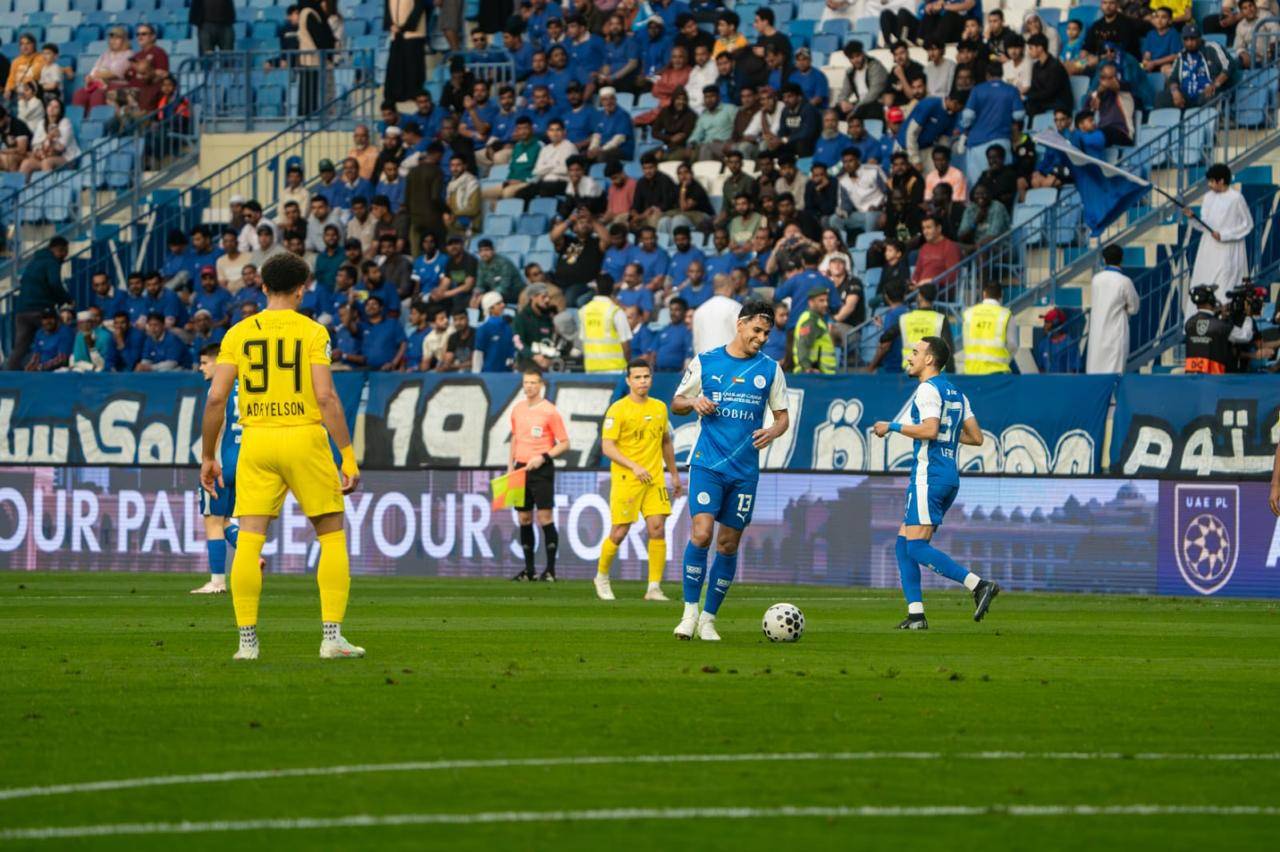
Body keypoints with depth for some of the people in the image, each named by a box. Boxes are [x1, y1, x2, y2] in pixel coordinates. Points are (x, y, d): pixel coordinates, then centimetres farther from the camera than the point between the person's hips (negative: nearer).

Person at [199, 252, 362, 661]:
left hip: (256, 442, 2)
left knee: (249, 540, 1)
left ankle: (247, 640, -3)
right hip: (305, 440, -2)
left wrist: (208, 456, 10)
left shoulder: (238, 333, 6)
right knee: (332, 536, 9)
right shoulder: (312, 331, -2)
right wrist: (348, 457, -8)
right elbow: (326, 396, -10)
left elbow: (216, 398, 1)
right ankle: (332, 636, 3)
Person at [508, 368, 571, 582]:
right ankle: (528, 570, 13)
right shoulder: (517, 409, 11)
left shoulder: (549, 411, -7)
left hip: (541, 469, -6)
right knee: (524, 518, 6)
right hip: (521, 468, 6)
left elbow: (564, 444, -5)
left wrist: (543, 457, -17)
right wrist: (510, 466, 15)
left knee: (545, 518, -8)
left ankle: (550, 570, -2)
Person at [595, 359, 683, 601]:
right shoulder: (618, 410, -7)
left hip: (655, 479, 4)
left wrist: (674, 474, 22)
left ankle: (654, 588, -3)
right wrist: (634, 466, -21)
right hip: (625, 480, -4)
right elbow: (607, 446, -12)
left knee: (658, 528, -7)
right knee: (619, 533, -2)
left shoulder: (659, 408, 11)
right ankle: (602, 577, 22)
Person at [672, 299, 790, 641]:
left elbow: (783, 416, 12)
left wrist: (773, 432, -11)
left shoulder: (770, 369, 7)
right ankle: (690, 612, -8)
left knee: (728, 544, 3)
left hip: (745, 470, 2)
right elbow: (676, 403, 13)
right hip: (707, 462, -2)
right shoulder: (705, 362, 4)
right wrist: (694, 402, -10)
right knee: (701, 533, -18)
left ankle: (708, 619, 13)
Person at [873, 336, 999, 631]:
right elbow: (976, 437, 16)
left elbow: (929, 430, -23)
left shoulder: (928, 389, -9)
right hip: (950, 476, 10)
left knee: (916, 547, -12)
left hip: (928, 474, -10)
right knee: (904, 544, 11)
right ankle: (915, 613, 4)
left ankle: (979, 584, -21)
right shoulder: (956, 394, 17)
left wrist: (892, 427, -12)